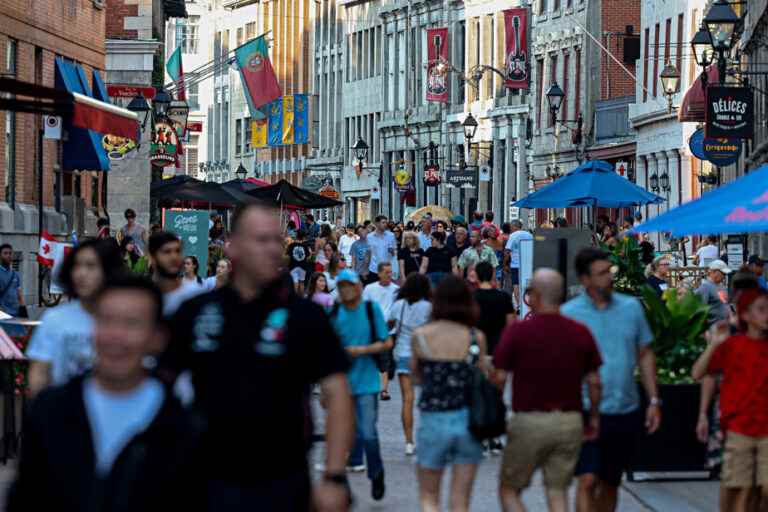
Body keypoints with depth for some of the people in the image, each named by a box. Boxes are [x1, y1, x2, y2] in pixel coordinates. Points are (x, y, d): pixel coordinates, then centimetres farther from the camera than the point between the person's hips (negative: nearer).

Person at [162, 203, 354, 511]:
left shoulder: (306, 316, -2)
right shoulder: (195, 312, 3)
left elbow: (337, 394, -6)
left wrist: (334, 477, -15)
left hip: (281, 485, -2)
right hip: (210, 483, 2)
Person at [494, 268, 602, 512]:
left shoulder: (517, 332, -9)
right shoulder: (581, 333, 2)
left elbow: (498, 379, -8)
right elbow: (594, 382, 5)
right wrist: (594, 418, 18)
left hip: (529, 422, -4)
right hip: (570, 423, 4)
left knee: (509, 490, 11)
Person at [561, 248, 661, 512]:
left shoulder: (631, 308, 6)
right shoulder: (568, 314, -4)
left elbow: (645, 355, 12)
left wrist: (654, 401, 7)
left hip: (626, 412, 4)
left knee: (610, 484, 13)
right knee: (588, 481, -14)